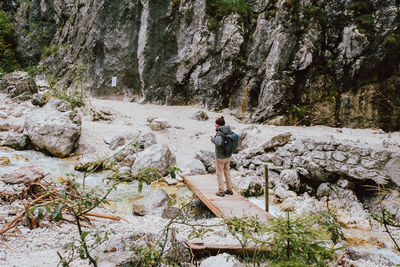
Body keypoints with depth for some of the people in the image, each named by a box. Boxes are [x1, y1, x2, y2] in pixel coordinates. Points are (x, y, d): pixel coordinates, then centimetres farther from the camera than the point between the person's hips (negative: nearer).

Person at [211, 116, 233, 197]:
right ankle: (229, 189, 25)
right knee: (227, 172, 19)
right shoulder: (228, 130, -2)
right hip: (228, 155, 7)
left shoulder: (219, 133, -24)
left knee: (219, 173, 7)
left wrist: (213, 139, -21)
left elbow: (218, 143, -42)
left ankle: (221, 191, 11)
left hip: (221, 157, -7)